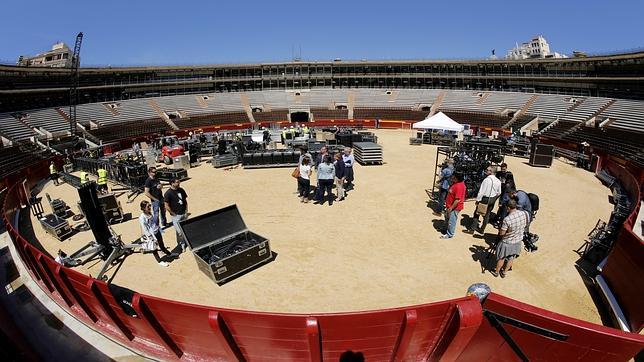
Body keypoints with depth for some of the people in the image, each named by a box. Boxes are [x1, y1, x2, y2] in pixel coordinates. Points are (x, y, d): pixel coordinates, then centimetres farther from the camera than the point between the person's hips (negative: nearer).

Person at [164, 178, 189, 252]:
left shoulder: (181, 190, 3)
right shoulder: (168, 193, -14)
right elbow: (167, 206, -12)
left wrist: (186, 211, 7)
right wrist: (174, 214, -10)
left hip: (184, 214, 5)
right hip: (176, 216, -5)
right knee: (179, 232, 0)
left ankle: (185, 243, 29)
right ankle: (181, 245, 17)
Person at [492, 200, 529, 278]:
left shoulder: (507, 219, -34)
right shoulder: (525, 214, -17)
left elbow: (501, 233, -23)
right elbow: (525, 226, 2)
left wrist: (500, 228, -5)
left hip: (507, 243, -5)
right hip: (518, 241, 5)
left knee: (501, 258, 17)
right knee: (511, 258, 23)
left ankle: (496, 272, 36)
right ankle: (504, 272, 39)